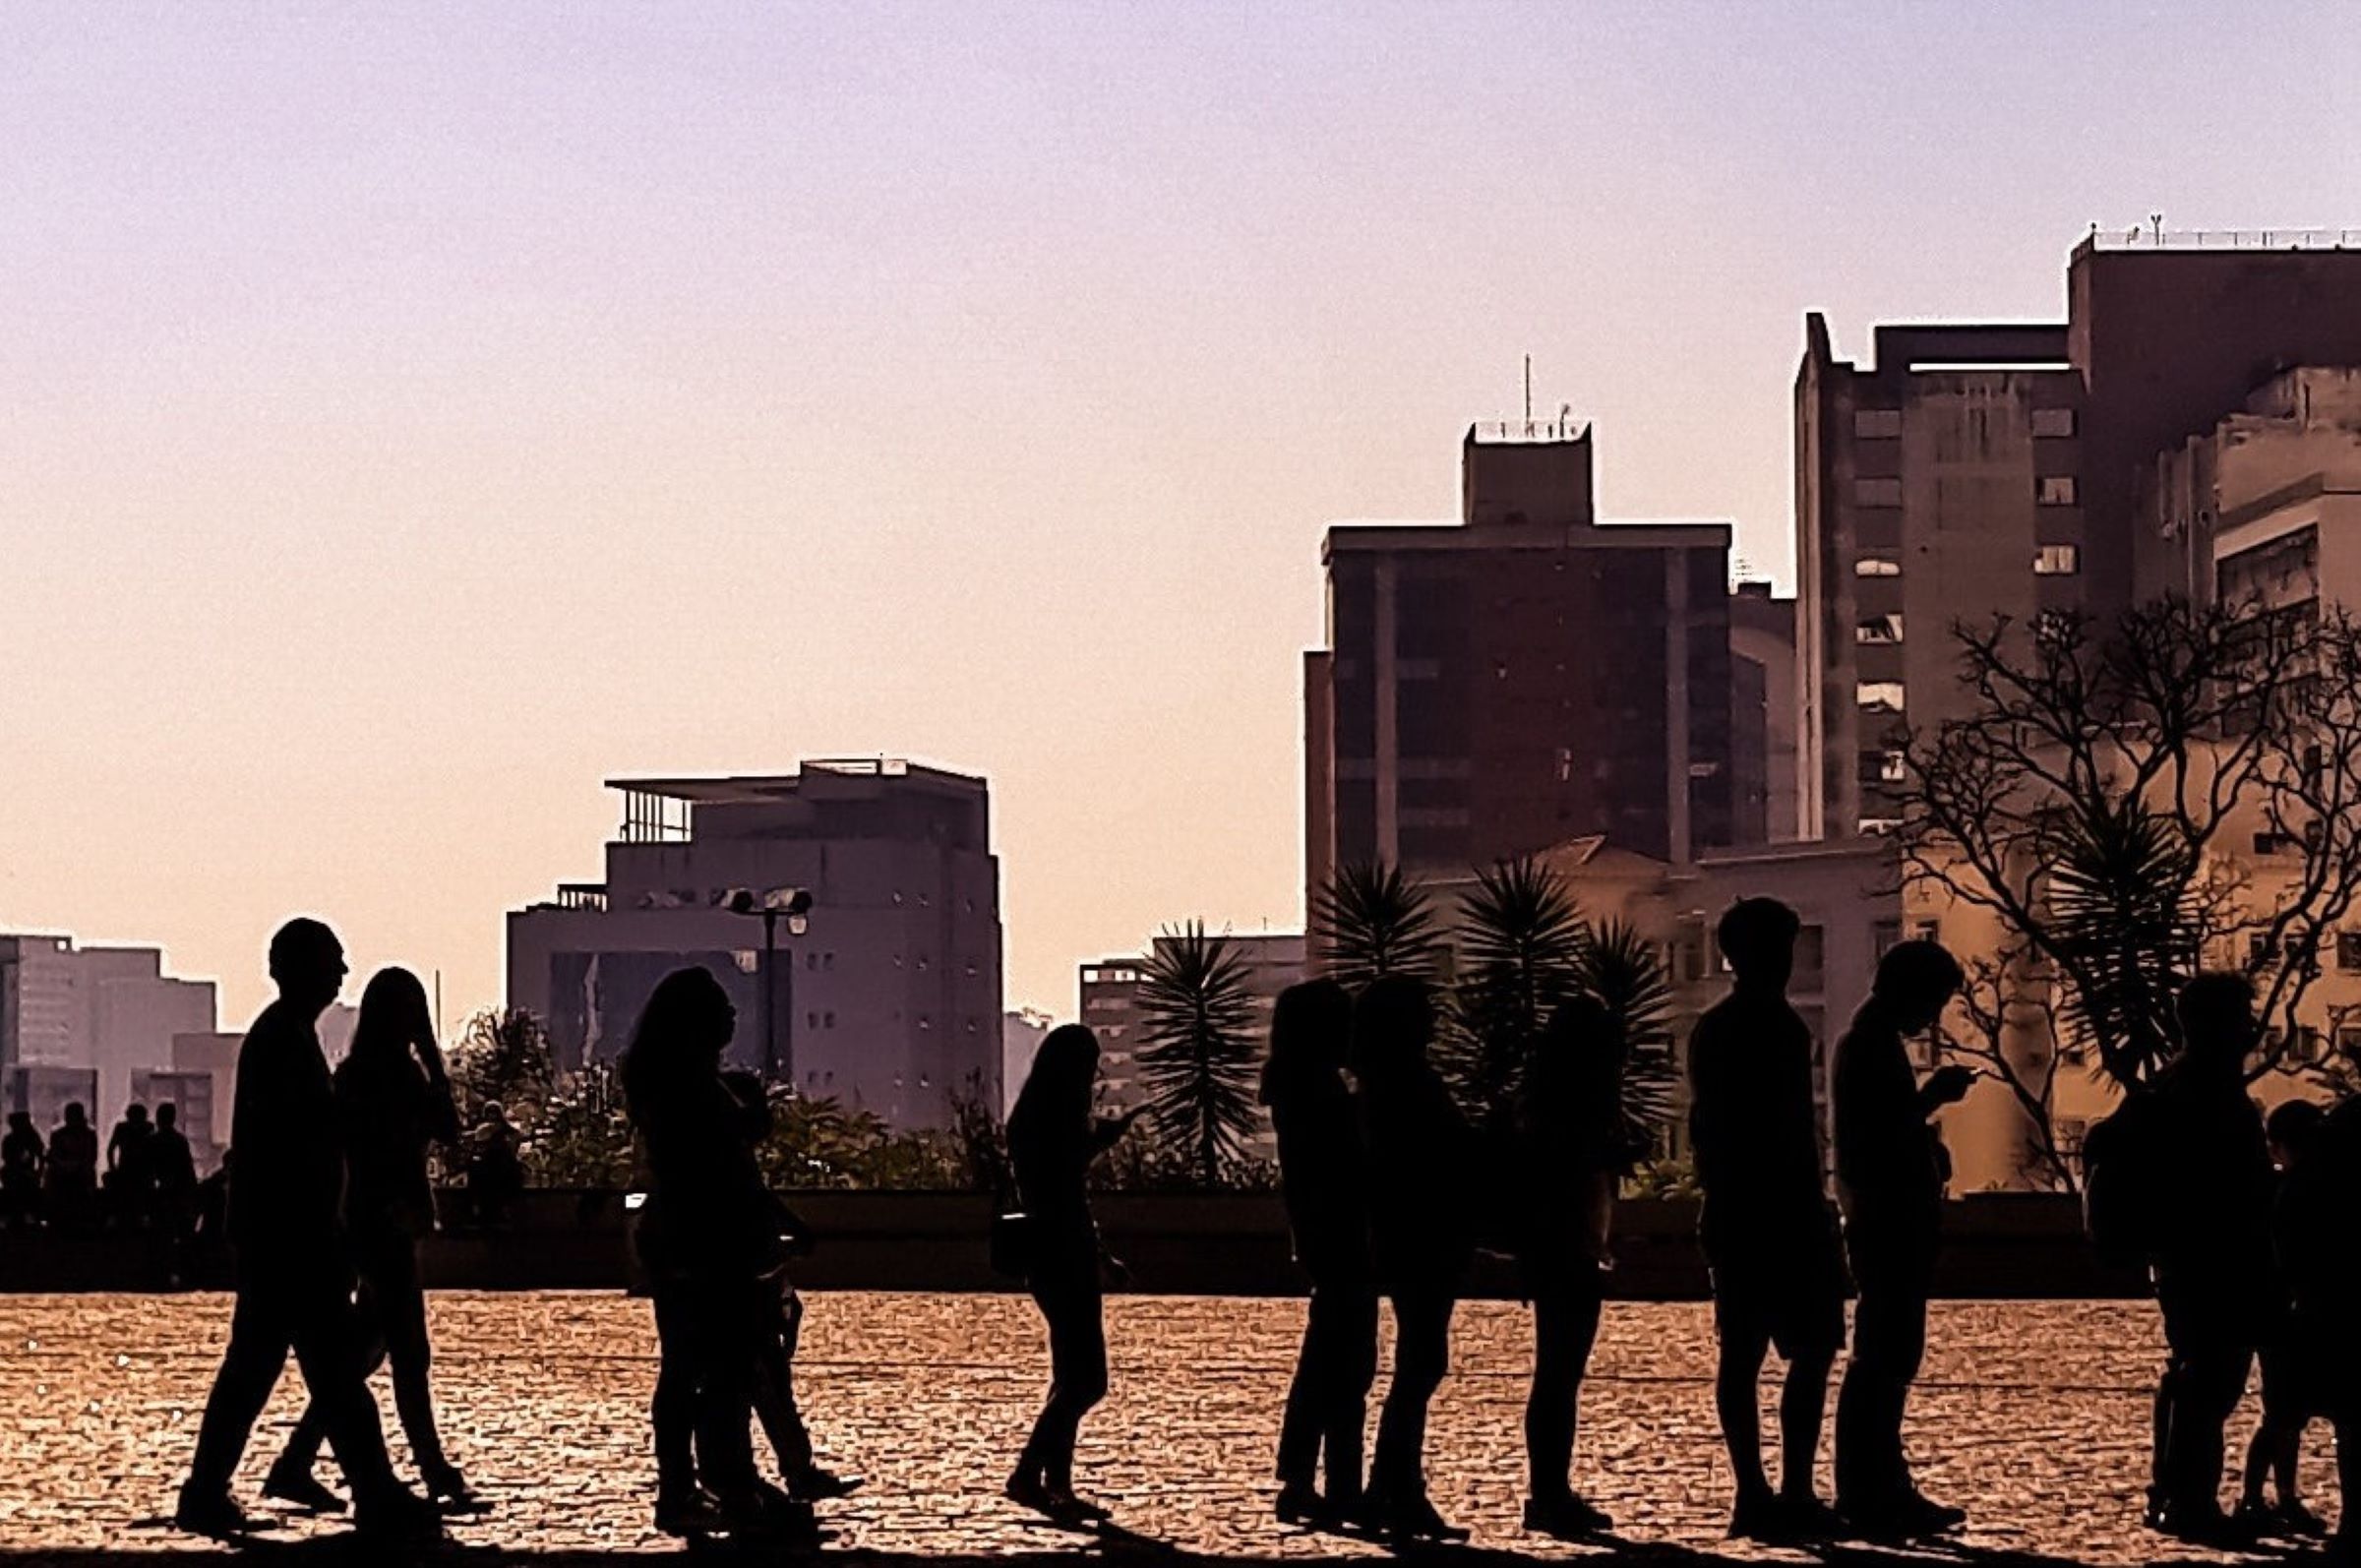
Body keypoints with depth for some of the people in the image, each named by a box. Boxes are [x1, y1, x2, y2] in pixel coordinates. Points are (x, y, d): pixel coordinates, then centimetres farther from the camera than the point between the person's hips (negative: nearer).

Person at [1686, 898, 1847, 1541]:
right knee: (1812, 1350, -6)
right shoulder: (1778, 1026, -13)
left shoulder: (1710, 1030, 14)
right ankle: (1794, 1495, -11)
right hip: (1782, 1213, -9)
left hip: (1728, 1215, 9)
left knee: (1740, 1353, 7)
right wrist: (1814, 1210, -14)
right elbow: (1793, 1131, -17)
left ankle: (1752, 1494, 8)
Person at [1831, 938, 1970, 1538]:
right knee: (1884, 1358, -9)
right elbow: (1881, 1138, -23)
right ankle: (1871, 1494, -8)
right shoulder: (1873, 1048, -14)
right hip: (1890, 1222, -11)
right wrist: (1934, 1096, -16)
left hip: (1892, 1222, 11)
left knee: (1887, 1356, 13)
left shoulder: (1869, 1043, 17)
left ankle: (1879, 1490, 18)